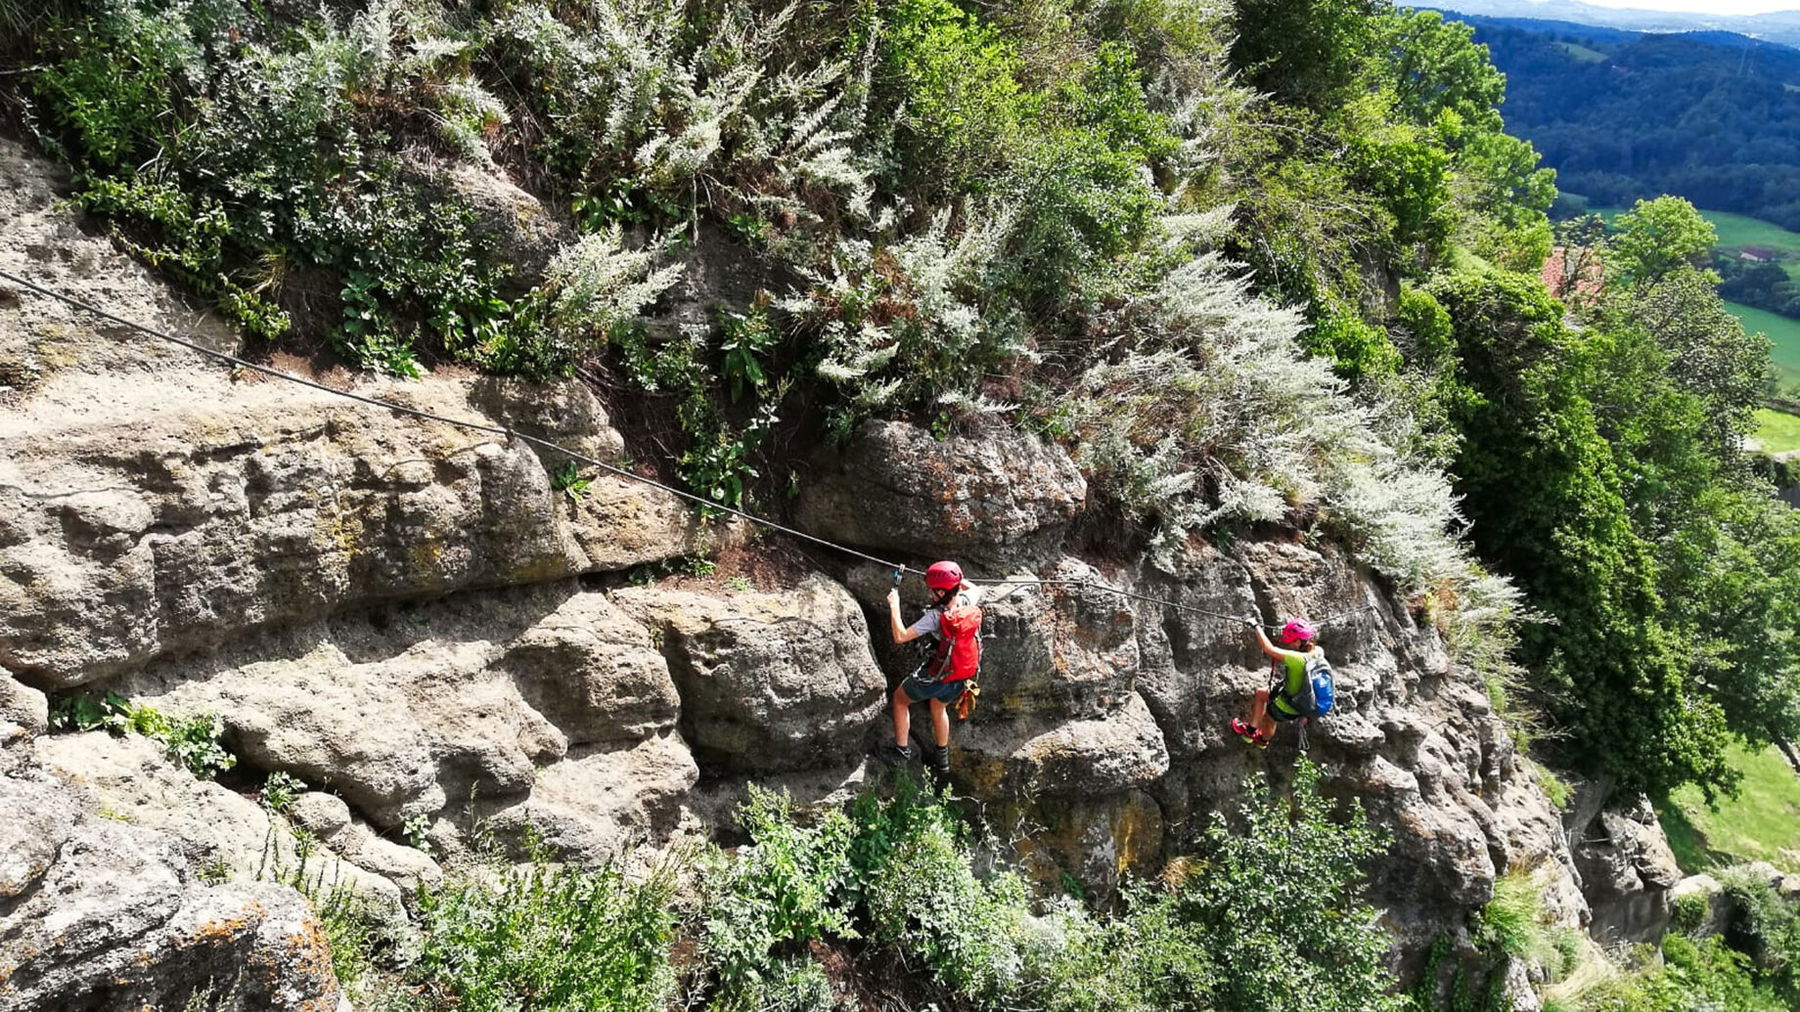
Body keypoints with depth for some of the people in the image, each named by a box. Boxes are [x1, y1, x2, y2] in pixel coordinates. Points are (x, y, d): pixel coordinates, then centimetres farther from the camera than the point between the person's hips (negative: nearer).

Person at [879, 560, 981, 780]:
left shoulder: (936, 616, -31)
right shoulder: (966, 602, -12)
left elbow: (900, 636, -29)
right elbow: (974, 589, 15)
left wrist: (894, 605, -21)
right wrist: (956, 578, 12)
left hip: (934, 677, -6)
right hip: (960, 676, 6)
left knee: (900, 699, 22)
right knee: (939, 708, 33)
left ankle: (901, 750, 27)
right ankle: (942, 760, 47)